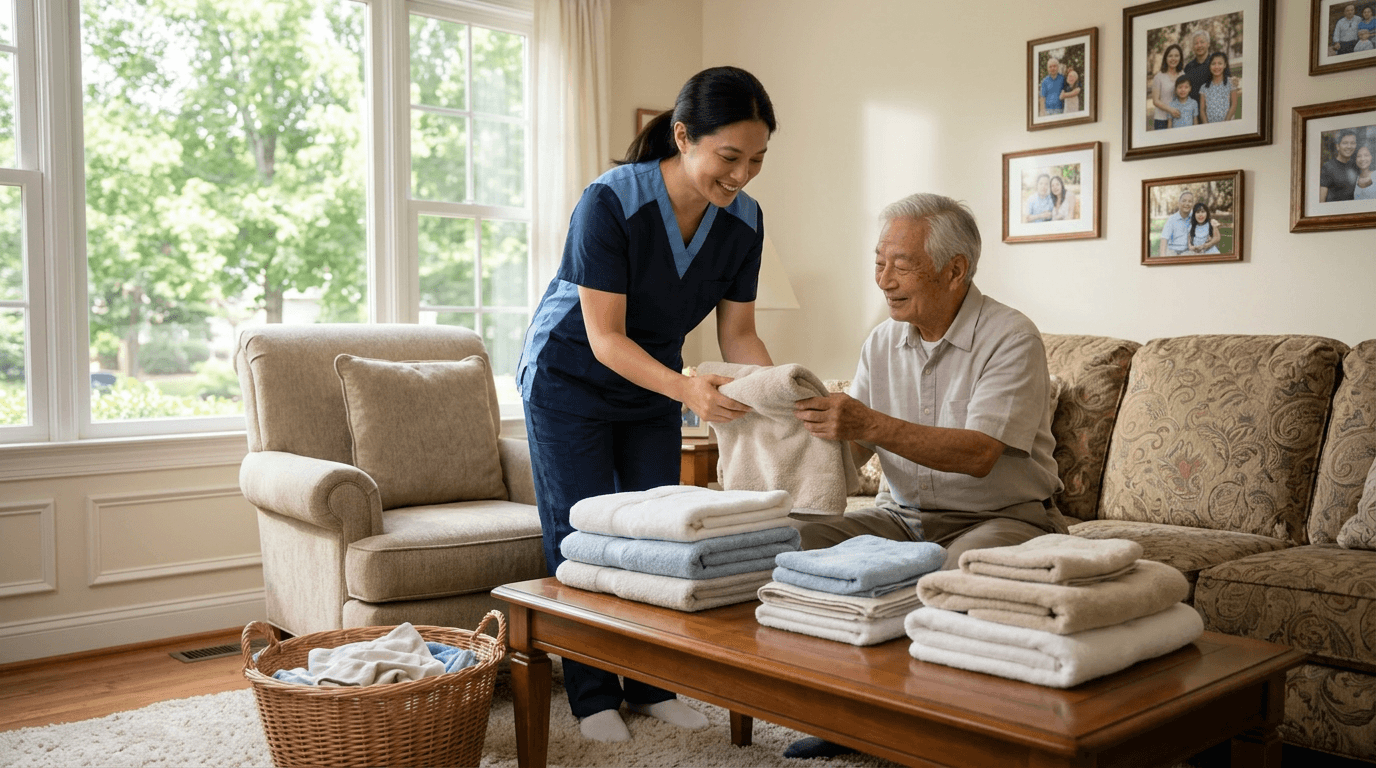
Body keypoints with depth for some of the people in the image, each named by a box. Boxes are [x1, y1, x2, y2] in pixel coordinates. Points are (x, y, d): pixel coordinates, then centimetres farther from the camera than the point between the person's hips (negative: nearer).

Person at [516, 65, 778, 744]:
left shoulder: (743, 220, -13)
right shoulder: (609, 202, -30)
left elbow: (737, 333, -6)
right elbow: (606, 337, -28)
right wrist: (687, 389, -42)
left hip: (653, 387, 5)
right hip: (571, 380, -5)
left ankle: (652, 686, 19)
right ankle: (593, 699, 12)